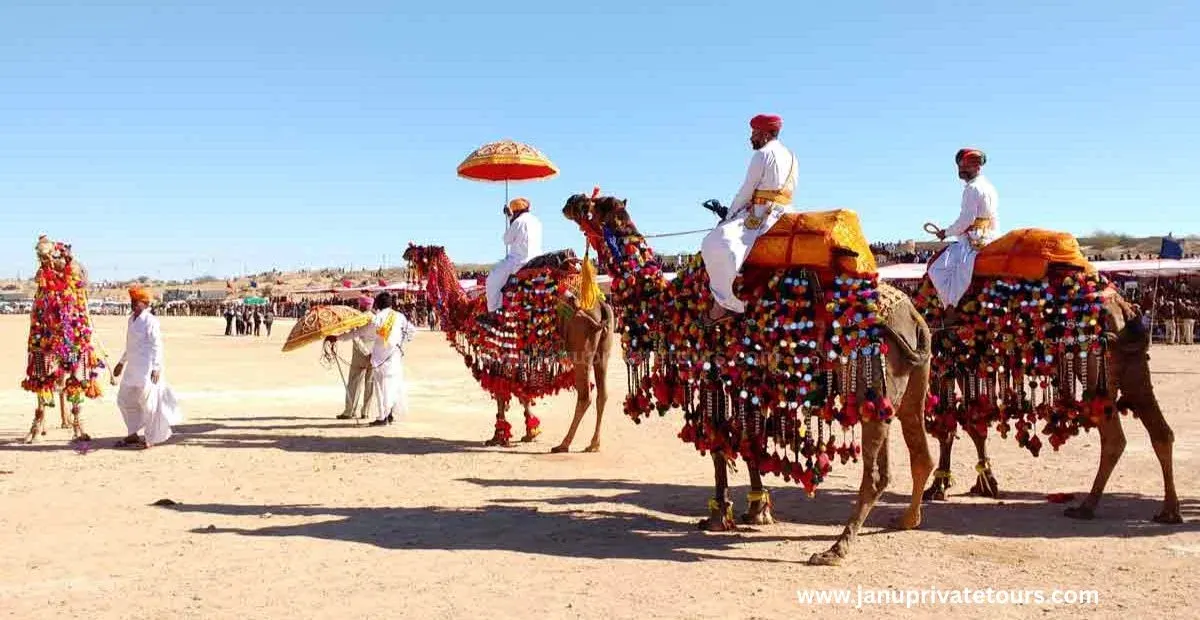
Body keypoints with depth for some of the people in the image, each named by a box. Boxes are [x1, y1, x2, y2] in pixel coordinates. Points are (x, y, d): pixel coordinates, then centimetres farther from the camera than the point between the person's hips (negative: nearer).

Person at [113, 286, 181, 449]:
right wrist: (121, 363, 28)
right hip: (132, 367, 9)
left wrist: (156, 368, -23)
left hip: (147, 368, -9)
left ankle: (151, 438, 9)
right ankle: (133, 434, 26)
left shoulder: (150, 321, -13)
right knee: (125, 399, 14)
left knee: (148, 401, -2)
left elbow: (157, 346, -17)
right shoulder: (131, 319, 12)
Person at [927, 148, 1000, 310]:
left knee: (937, 269, -10)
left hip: (972, 242, -10)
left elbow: (966, 219, -18)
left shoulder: (972, 188, -13)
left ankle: (952, 306, -15)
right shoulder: (990, 187, 17)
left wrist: (946, 232, -5)